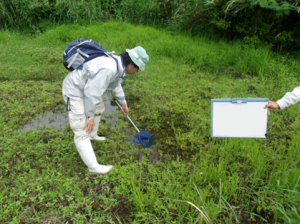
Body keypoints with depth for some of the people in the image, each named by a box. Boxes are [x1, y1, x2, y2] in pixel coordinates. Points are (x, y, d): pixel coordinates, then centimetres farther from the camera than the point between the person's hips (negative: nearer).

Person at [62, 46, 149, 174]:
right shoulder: (109, 69, -33)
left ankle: (92, 135, 50)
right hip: (74, 92, -10)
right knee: (83, 131, -9)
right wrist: (90, 116, -21)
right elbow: (92, 92, -31)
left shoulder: (117, 64, 0)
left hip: (84, 87, 11)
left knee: (99, 109, 30)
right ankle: (93, 167, -4)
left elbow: (116, 85, 18)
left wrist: (123, 103, 29)